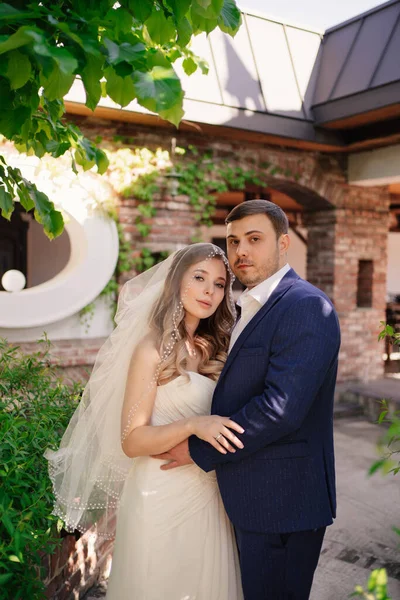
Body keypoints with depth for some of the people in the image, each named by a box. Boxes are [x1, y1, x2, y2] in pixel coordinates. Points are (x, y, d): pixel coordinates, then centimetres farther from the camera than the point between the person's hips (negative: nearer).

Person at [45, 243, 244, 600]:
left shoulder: (213, 349, 6)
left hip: (208, 496, 6)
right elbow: (132, 440, -16)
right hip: (162, 498, -6)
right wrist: (194, 426, -28)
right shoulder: (153, 349, -11)